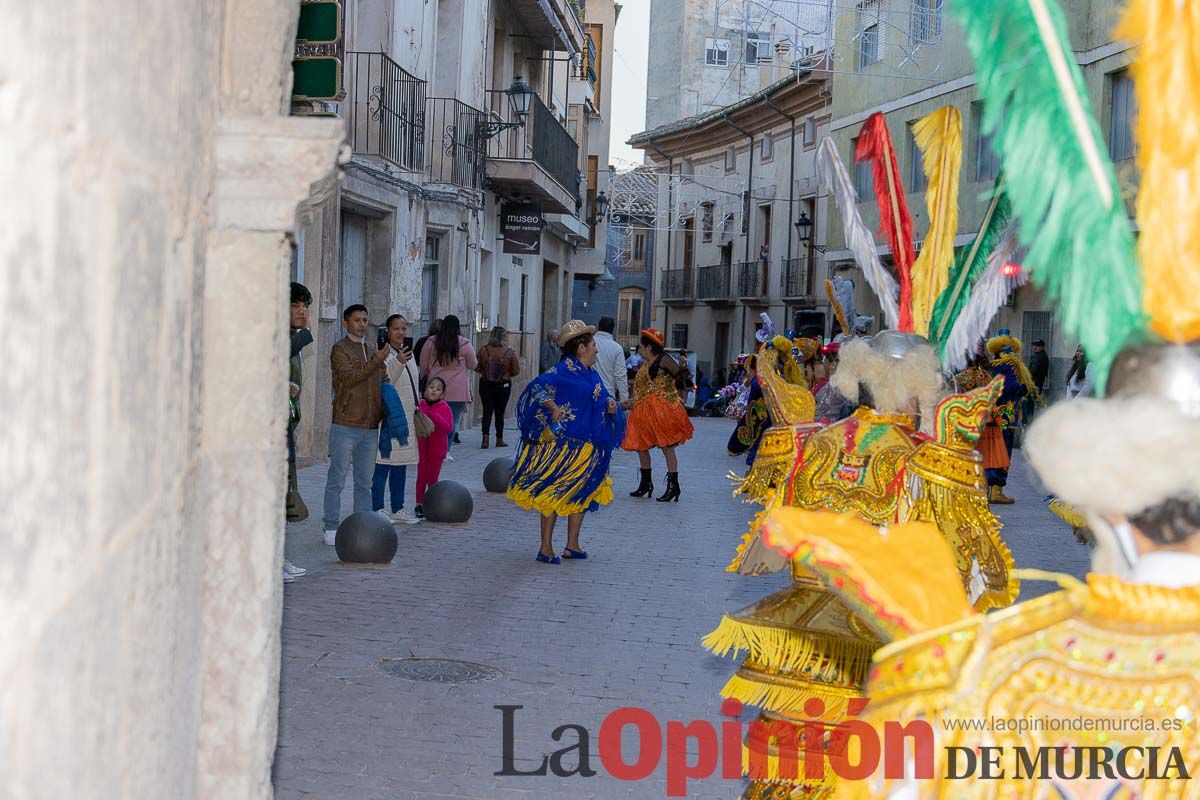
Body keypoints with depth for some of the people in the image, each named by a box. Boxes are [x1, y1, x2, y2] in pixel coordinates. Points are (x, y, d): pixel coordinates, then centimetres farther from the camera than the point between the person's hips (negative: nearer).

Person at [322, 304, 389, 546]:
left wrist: (383, 416, 15)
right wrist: (375, 362, -25)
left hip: (370, 426, 6)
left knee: (365, 482, 9)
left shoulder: (373, 350, 17)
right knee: (337, 480, -2)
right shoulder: (340, 349, -4)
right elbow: (349, 378, -18)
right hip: (345, 426, -6)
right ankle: (332, 528, 3)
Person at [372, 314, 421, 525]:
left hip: (406, 418, 8)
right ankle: (377, 509, -3)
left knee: (401, 465, 13)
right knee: (383, 465, -7)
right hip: (388, 418, -8)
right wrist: (398, 362, -41)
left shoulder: (409, 353, 16)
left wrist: (417, 410, 23)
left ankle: (397, 509, 20)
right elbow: (383, 381, -27)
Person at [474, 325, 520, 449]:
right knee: (500, 412, 10)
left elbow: (476, 367, -5)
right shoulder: (510, 352, -10)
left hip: (485, 384, 1)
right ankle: (499, 439, 18)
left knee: (487, 411, 3)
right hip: (504, 385, -1)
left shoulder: (484, 350, -8)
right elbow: (516, 371, -7)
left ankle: (485, 438, -12)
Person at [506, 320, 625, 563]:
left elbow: (599, 402, 24)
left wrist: (610, 406, 3)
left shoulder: (592, 374, 16)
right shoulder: (563, 370, -12)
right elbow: (537, 387, -22)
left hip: (586, 447, 9)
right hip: (562, 445, -9)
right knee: (554, 494, -4)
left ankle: (572, 545, 22)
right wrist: (553, 408, -27)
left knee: (581, 493, 13)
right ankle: (546, 548, 1)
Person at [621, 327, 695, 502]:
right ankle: (646, 484, 21)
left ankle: (673, 486, -3)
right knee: (641, 446, 9)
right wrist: (631, 402, 19)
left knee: (667, 447, -6)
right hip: (644, 413, 9)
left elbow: (680, 376, -12)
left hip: (662, 412, -9)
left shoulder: (663, 360, -7)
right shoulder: (644, 365, 18)